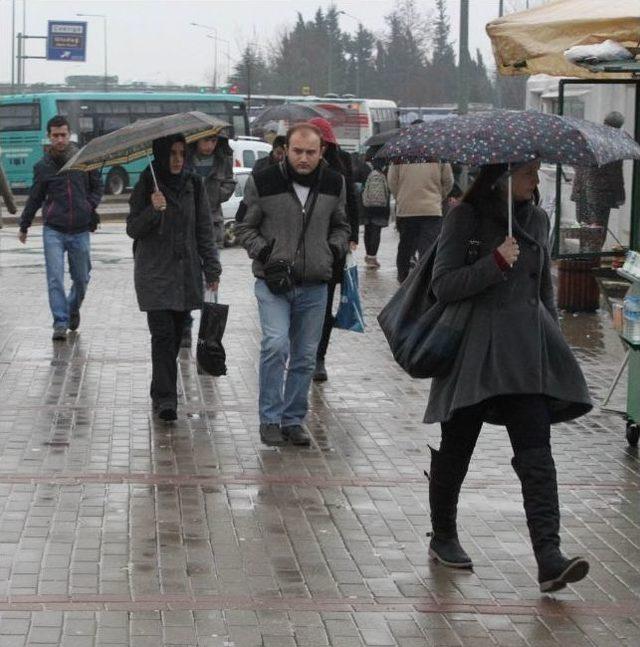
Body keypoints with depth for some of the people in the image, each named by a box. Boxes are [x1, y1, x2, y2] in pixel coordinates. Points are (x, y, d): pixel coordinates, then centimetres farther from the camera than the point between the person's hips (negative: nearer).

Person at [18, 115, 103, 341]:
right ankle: (60, 323, -7)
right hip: (53, 230, -1)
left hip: (80, 231, 1)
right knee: (55, 278, -10)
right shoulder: (43, 166, 3)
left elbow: (97, 187, 15)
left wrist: (90, 206, -3)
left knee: (81, 278, 10)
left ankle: (73, 309, 37)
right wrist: (24, 226, 21)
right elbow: (35, 198, 15)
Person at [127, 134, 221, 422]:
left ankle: (162, 392, 22)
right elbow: (132, 228, 0)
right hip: (154, 273, -3)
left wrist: (212, 268, 4)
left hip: (186, 273, 3)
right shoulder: (146, 185, -2)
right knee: (163, 333, -12)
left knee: (175, 335, 7)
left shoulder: (193, 184, 6)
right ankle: (165, 398, -14)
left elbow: (204, 229, 9)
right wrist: (153, 210, -19)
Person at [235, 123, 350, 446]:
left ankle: (293, 420, 20)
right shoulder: (263, 182, -6)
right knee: (276, 345, -19)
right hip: (273, 282, -4)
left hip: (315, 285, 4)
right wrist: (264, 254, -10)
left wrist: (334, 250, 2)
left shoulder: (334, 184, 5)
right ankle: (269, 419, -7)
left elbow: (340, 225, 21)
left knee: (305, 357, 7)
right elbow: (244, 226, 5)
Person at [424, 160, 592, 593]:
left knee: (536, 452, -7)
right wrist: (496, 263, -21)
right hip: (475, 351, -4)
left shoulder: (537, 220, 11)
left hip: (527, 351, 4)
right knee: (456, 447, 9)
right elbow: (444, 285, -11)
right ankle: (443, 537, 30)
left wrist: (553, 342, 19)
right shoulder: (467, 218, -5)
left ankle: (549, 558, -15)